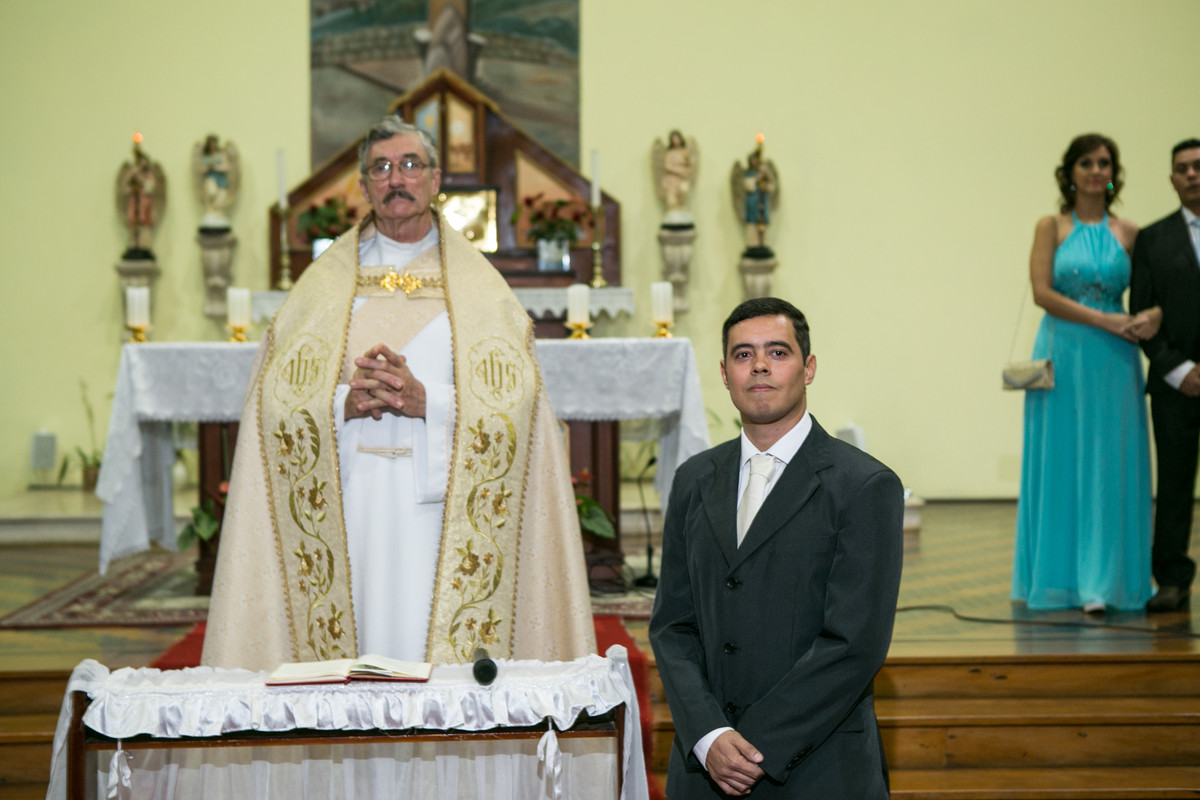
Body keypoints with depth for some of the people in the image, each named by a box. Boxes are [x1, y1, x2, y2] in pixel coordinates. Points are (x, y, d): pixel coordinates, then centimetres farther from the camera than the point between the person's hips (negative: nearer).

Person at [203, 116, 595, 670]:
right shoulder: (325, 282, 12)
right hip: (351, 499, 1)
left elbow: (516, 396, -1)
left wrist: (426, 400, -14)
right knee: (357, 650, -3)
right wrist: (345, 404, -14)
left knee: (436, 644, -5)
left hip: (439, 499, 0)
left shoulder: (476, 283, 10)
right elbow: (278, 396, 4)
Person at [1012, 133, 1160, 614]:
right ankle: (1057, 577, 11)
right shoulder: (1051, 227, 3)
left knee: (1109, 465, -2)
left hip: (1113, 362, 1)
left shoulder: (1128, 233, 9)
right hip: (1063, 356, -1)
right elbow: (1043, 293, -7)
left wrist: (1152, 316, -14)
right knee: (1059, 463, 2)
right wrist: (1104, 320, -14)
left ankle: (1100, 582, 0)